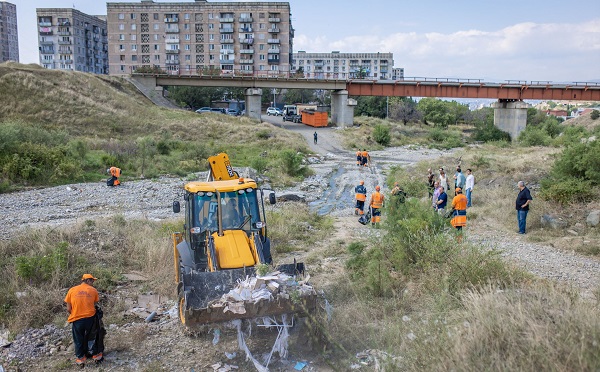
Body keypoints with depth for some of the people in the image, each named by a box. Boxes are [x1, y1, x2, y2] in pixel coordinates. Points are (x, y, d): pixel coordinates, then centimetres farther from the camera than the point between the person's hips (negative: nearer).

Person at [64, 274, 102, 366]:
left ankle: (80, 358, 25)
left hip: (76, 319, 0)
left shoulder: (72, 290, 1)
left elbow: (68, 309, 1)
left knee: (78, 340, 16)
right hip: (90, 318, 0)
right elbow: (94, 304, -2)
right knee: (91, 337, 20)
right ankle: (96, 354, 29)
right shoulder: (93, 290, 0)